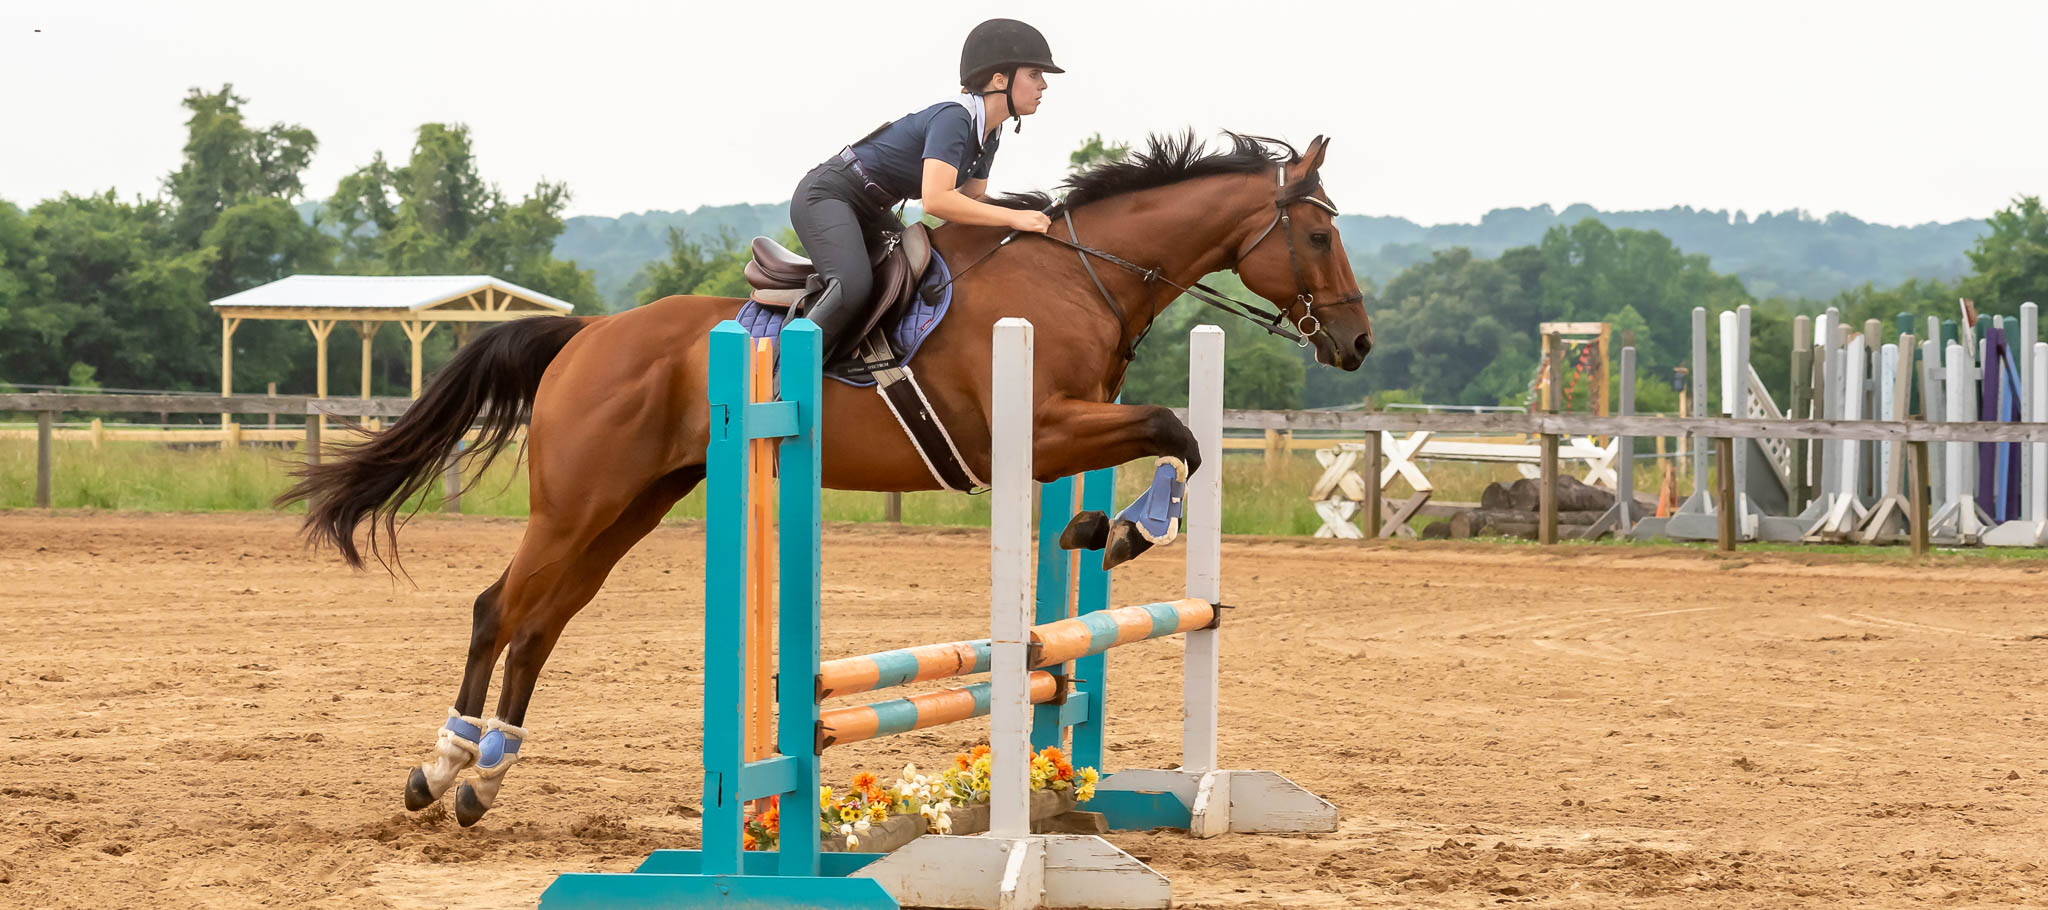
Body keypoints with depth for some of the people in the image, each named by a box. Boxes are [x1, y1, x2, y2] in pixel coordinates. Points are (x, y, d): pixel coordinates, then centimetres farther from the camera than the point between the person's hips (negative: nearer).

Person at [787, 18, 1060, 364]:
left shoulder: (989, 132, 5)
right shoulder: (954, 117, -26)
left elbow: (973, 198, 14)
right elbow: (936, 200, -36)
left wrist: (1028, 217, -3)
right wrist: (1013, 218, -33)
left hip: (870, 214, 10)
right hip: (827, 196, -10)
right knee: (854, 287, -31)